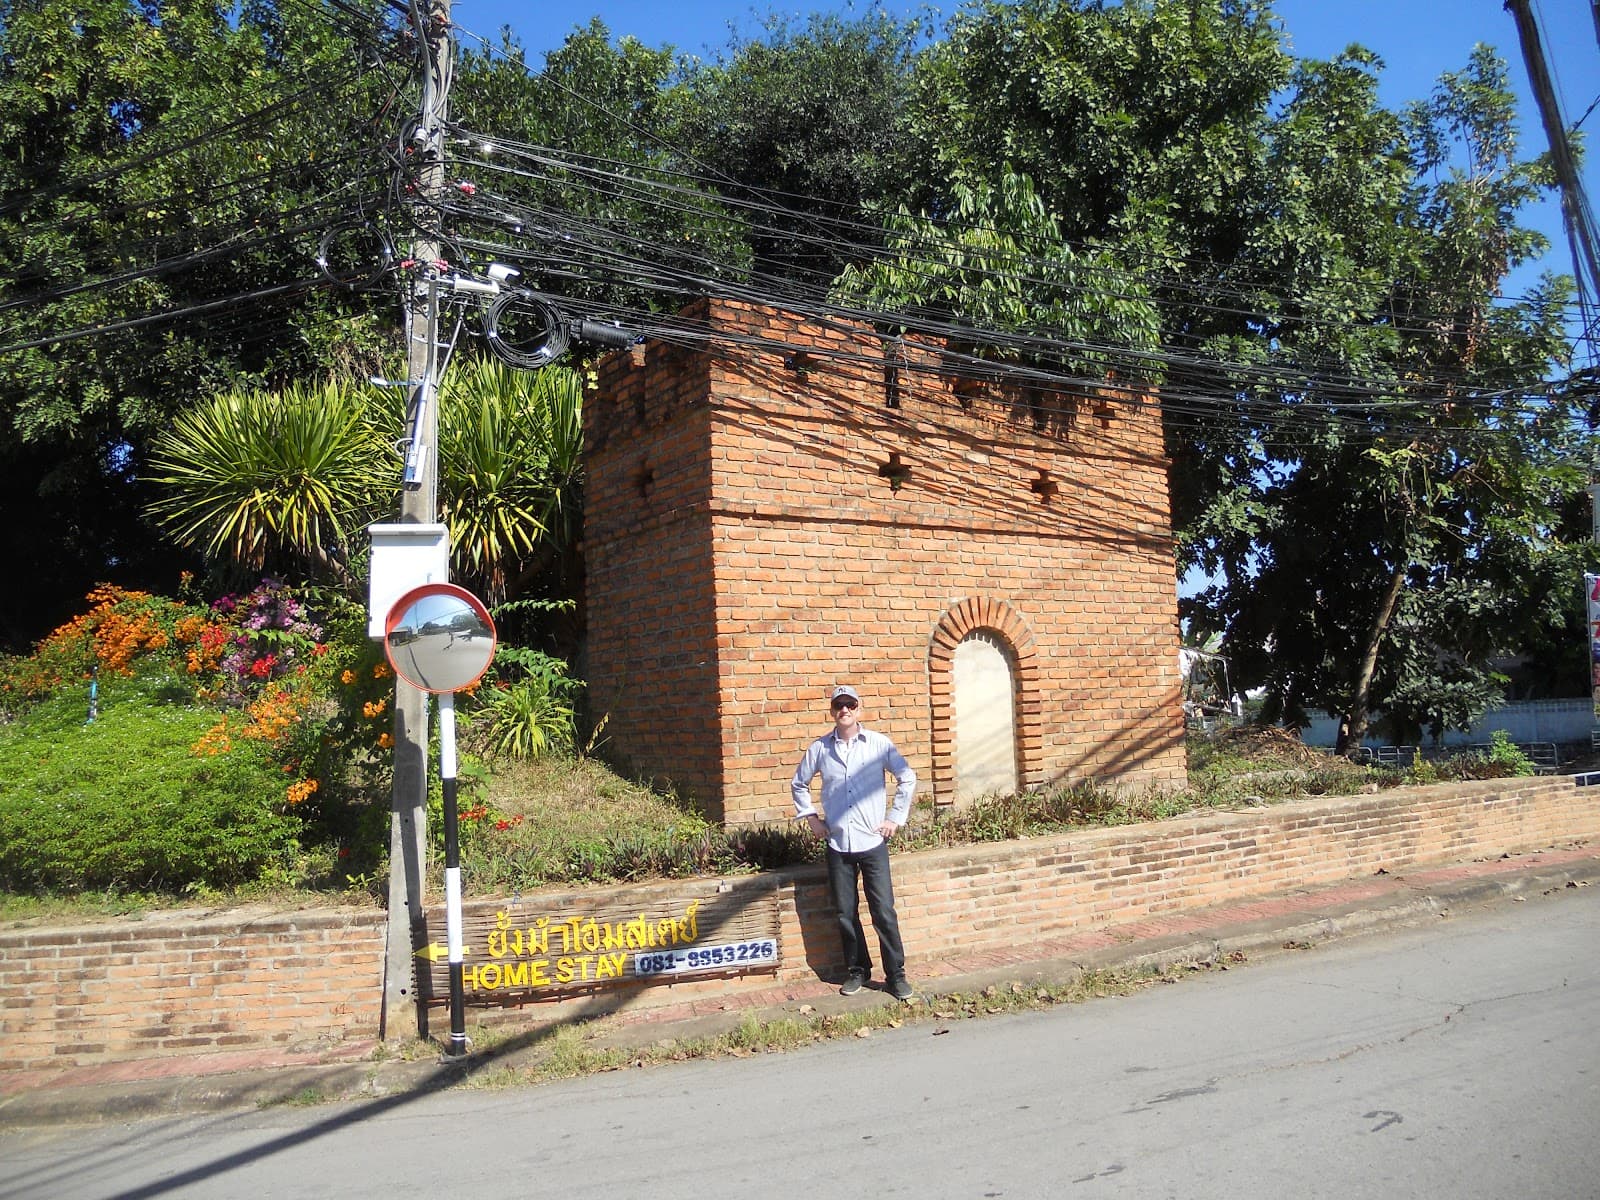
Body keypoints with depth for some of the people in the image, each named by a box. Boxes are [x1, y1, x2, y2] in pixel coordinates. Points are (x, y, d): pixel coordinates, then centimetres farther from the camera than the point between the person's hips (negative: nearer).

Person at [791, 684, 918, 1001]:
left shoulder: (879, 743, -3)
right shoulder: (820, 748, 2)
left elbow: (907, 778, 4)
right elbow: (799, 783, 17)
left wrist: (895, 818, 0)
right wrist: (810, 817, 9)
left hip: (873, 842, -2)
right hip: (838, 844, 2)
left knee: (884, 912, -1)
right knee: (846, 914, 9)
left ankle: (896, 974, 10)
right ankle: (857, 971, 24)